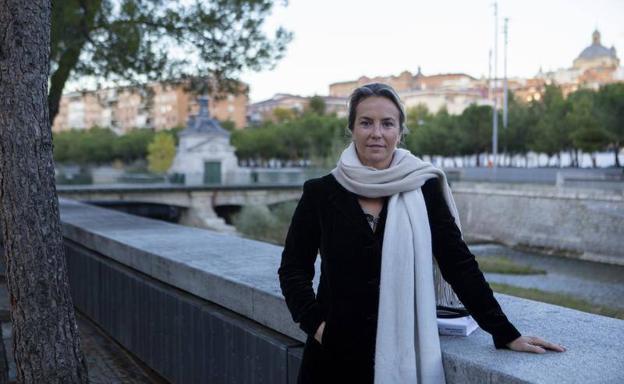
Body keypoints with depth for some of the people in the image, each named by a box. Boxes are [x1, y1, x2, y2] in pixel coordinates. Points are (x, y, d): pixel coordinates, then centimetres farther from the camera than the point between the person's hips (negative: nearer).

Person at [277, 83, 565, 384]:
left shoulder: (424, 189, -4)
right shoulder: (320, 193, -3)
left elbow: (459, 264, -2)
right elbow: (293, 267, 4)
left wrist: (506, 334, -3)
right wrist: (314, 322, -8)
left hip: (402, 353, 0)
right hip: (335, 353, 0)